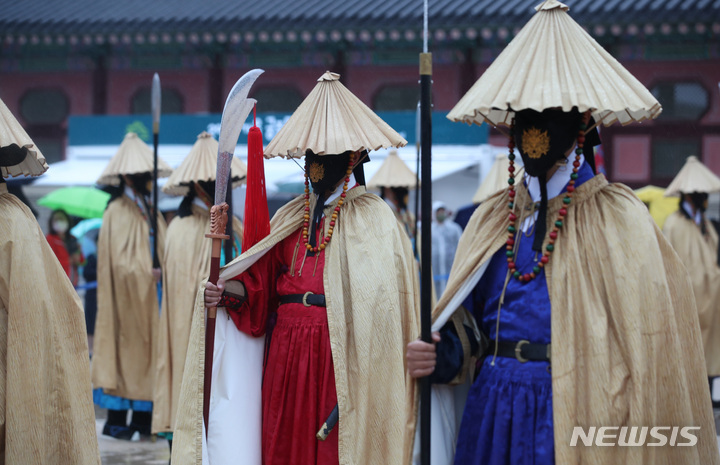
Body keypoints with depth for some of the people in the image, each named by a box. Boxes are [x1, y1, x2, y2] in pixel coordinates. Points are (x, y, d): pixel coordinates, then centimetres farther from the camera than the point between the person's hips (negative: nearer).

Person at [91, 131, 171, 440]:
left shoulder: (150, 211, 15)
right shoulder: (118, 212, -9)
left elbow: (162, 252, 13)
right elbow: (121, 263, -15)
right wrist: (151, 274, -22)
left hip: (151, 297, 7)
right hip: (127, 298, -7)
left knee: (150, 350, 5)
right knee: (127, 349, -4)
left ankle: (143, 418, 8)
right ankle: (116, 420, 1)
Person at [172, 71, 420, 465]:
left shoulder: (372, 219, -1)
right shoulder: (292, 217, 16)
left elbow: (380, 302, -8)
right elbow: (262, 282, 15)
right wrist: (228, 291, -6)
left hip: (340, 355, -5)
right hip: (285, 356, 5)